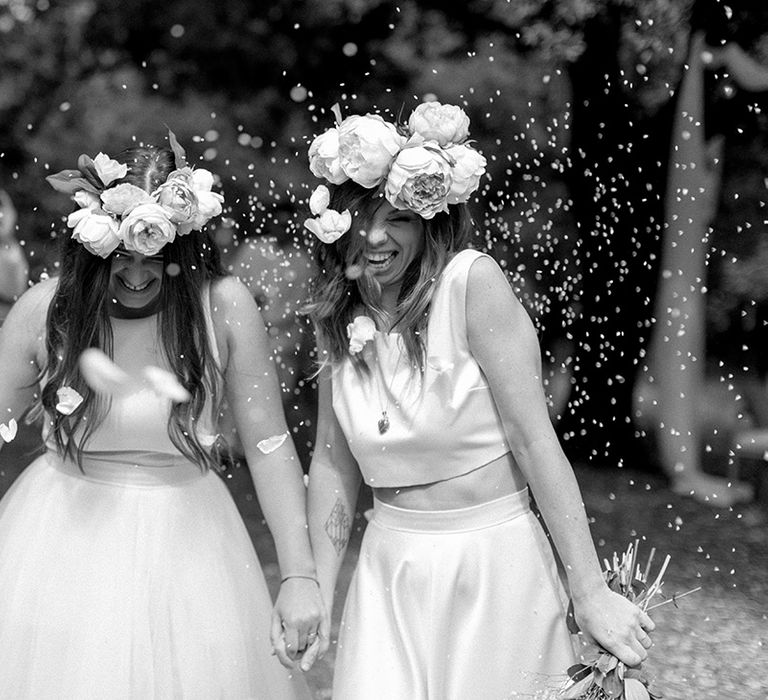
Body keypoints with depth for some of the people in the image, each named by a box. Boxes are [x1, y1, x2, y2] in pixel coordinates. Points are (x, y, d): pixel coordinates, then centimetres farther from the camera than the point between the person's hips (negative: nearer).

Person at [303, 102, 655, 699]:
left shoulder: (472, 283, -14)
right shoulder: (338, 315, 2)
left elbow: (534, 441, -17)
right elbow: (334, 459, 8)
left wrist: (592, 595, -18)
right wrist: (319, 594, 6)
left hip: (493, 566, -4)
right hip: (388, 571, 4)